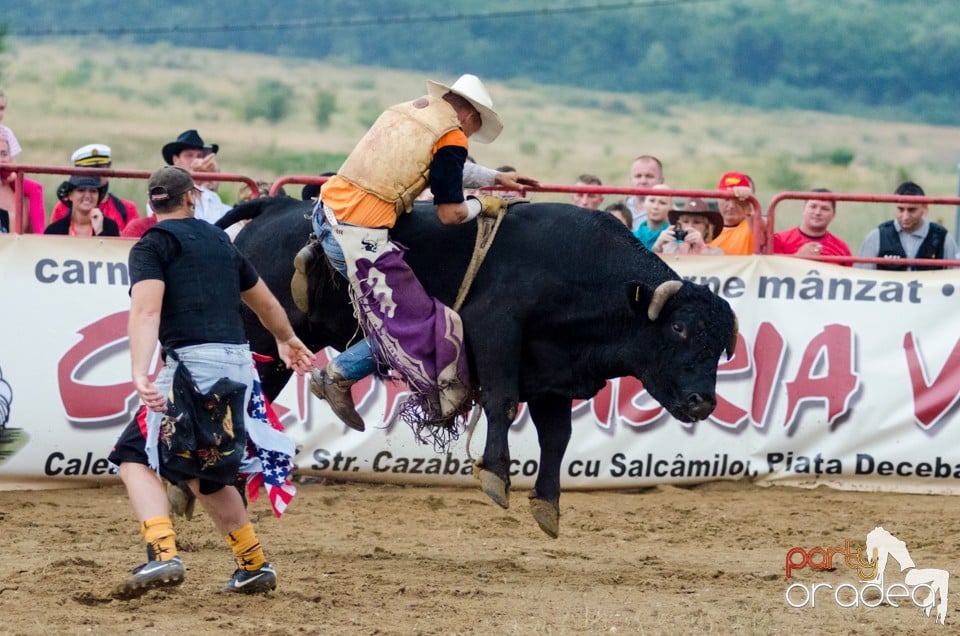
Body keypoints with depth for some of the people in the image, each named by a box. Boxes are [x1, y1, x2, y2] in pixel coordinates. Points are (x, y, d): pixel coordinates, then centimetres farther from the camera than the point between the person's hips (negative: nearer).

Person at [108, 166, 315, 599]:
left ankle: (163, 553, -24)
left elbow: (146, 309, -15)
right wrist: (286, 339, 56)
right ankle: (254, 565, 23)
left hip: (194, 364, -7)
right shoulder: (220, 242, 23)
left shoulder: (152, 246, 2)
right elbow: (266, 304, 36)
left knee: (136, 456, -3)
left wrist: (140, 373, -27)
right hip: (239, 367, 7)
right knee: (204, 472, 23)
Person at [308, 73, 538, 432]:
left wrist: (494, 178, 46)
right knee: (414, 323, 3)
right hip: (362, 236, -9)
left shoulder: (405, 111, 20)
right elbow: (451, 213, -4)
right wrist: (483, 205, 16)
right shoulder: (451, 138, -5)